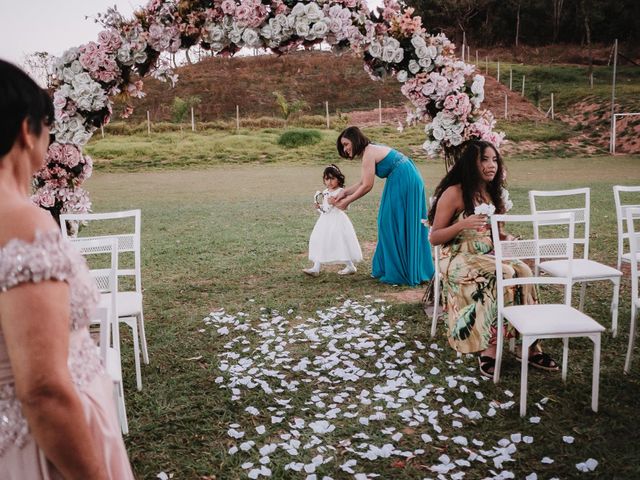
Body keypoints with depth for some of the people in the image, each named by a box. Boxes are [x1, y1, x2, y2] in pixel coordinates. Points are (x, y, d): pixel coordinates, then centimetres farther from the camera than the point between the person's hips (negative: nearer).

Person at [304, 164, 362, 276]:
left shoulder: (340, 192, -9)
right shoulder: (325, 193, 12)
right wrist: (319, 207, 0)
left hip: (337, 220, -7)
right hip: (325, 221, 8)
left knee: (340, 242, -4)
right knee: (319, 242, 4)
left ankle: (350, 266, 12)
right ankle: (316, 268, 7)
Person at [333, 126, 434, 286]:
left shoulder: (369, 153, -14)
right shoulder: (370, 150, 15)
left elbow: (367, 186, -15)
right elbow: (362, 183, 16)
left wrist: (347, 201, -8)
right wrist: (344, 192, 9)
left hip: (403, 184, -10)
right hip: (408, 183, 10)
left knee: (394, 225, -1)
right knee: (406, 227, 15)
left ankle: (398, 273, 8)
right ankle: (413, 271, 26)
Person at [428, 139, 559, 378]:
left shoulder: (494, 193, 12)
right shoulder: (454, 193, -9)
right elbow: (434, 238, -9)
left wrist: (507, 238, -1)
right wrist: (463, 224, -24)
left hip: (489, 256, 6)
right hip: (459, 259, -6)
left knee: (523, 271, -23)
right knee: (505, 274, -31)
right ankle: (489, 348, -26)